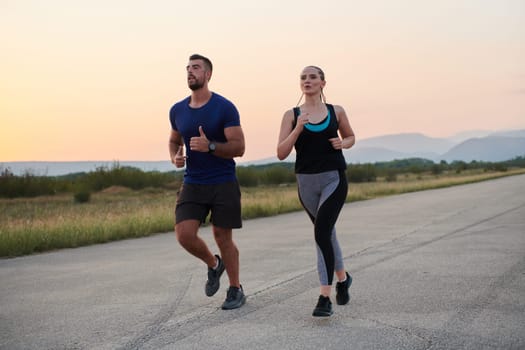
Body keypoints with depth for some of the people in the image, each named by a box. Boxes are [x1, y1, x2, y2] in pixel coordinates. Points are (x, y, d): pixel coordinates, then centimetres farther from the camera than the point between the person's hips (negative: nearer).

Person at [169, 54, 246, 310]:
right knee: (184, 235, -11)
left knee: (222, 237, 3)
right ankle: (213, 265, 20)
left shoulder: (225, 108, -10)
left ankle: (236, 290, 23)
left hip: (224, 184, -3)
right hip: (192, 184, 4)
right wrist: (175, 158, -2)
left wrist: (210, 146, -28)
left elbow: (239, 148, -12)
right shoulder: (177, 110, 4)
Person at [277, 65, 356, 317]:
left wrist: (343, 143, -2)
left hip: (334, 180, -2)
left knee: (321, 232, -19)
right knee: (327, 233, 17)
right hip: (307, 182, 2)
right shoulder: (292, 115, 2)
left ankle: (324, 298, -15)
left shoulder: (336, 112, 4)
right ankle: (342, 278, 43)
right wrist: (298, 128, -18)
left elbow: (351, 137, 21)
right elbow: (281, 153, -5)